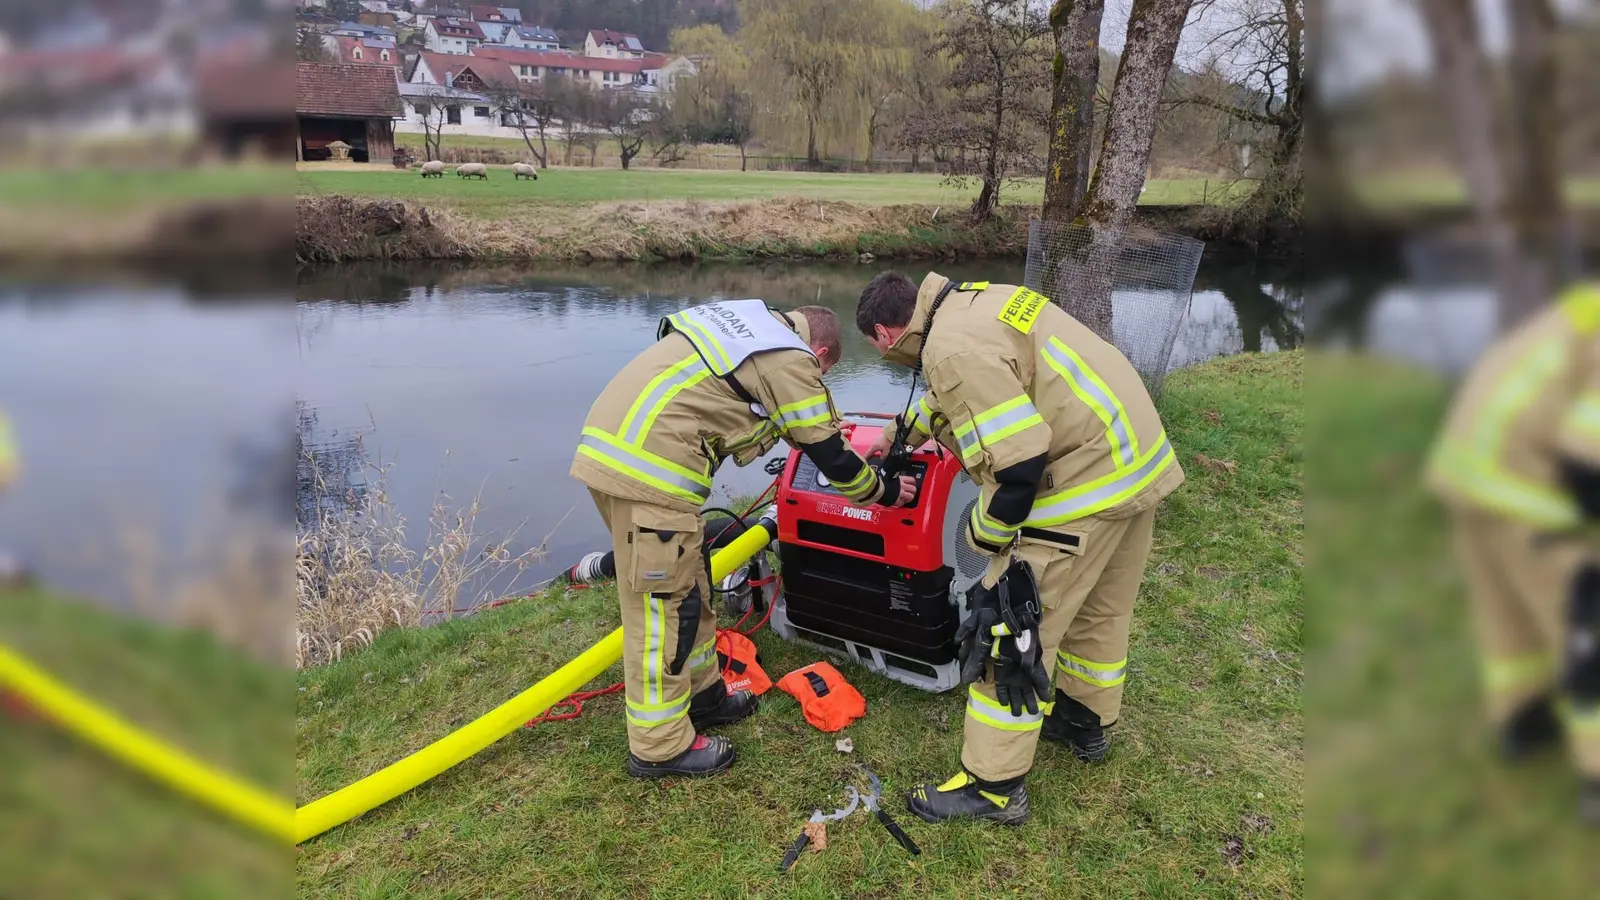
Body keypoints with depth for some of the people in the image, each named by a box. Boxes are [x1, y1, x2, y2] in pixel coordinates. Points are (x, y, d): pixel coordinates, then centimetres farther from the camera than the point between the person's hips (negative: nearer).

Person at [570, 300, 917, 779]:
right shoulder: (790, 360, -3)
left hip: (609, 441, 10)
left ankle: (700, 694, 37)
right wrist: (885, 492, 18)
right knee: (662, 604, 1)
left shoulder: (753, 319, 21)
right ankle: (661, 746, 14)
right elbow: (830, 455, 2)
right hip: (649, 466, -10)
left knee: (688, 586, 21)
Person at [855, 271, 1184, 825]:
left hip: (1085, 480, -10)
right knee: (1099, 609, 26)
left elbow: (1020, 463, -26)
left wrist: (985, 533, -9)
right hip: (1139, 460, 10)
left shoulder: (952, 349, -20)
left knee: (1008, 631, 0)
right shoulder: (974, 302, 11)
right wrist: (894, 436, 43)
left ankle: (993, 787, 12)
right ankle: (1085, 722, 48)